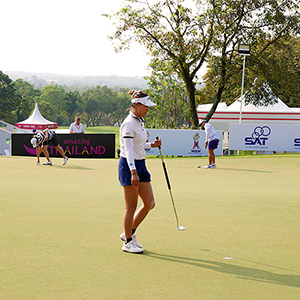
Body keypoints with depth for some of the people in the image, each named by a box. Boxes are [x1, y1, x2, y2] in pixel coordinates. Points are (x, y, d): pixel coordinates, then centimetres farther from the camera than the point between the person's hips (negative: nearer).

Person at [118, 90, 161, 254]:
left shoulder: (140, 121, 14)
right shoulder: (129, 123, -15)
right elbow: (128, 149, -23)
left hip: (140, 165, 9)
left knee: (149, 203, 6)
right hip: (129, 166, -9)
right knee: (131, 207, -3)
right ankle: (128, 242, 9)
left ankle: (129, 232, 20)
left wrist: (152, 145, 10)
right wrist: (133, 172, -30)